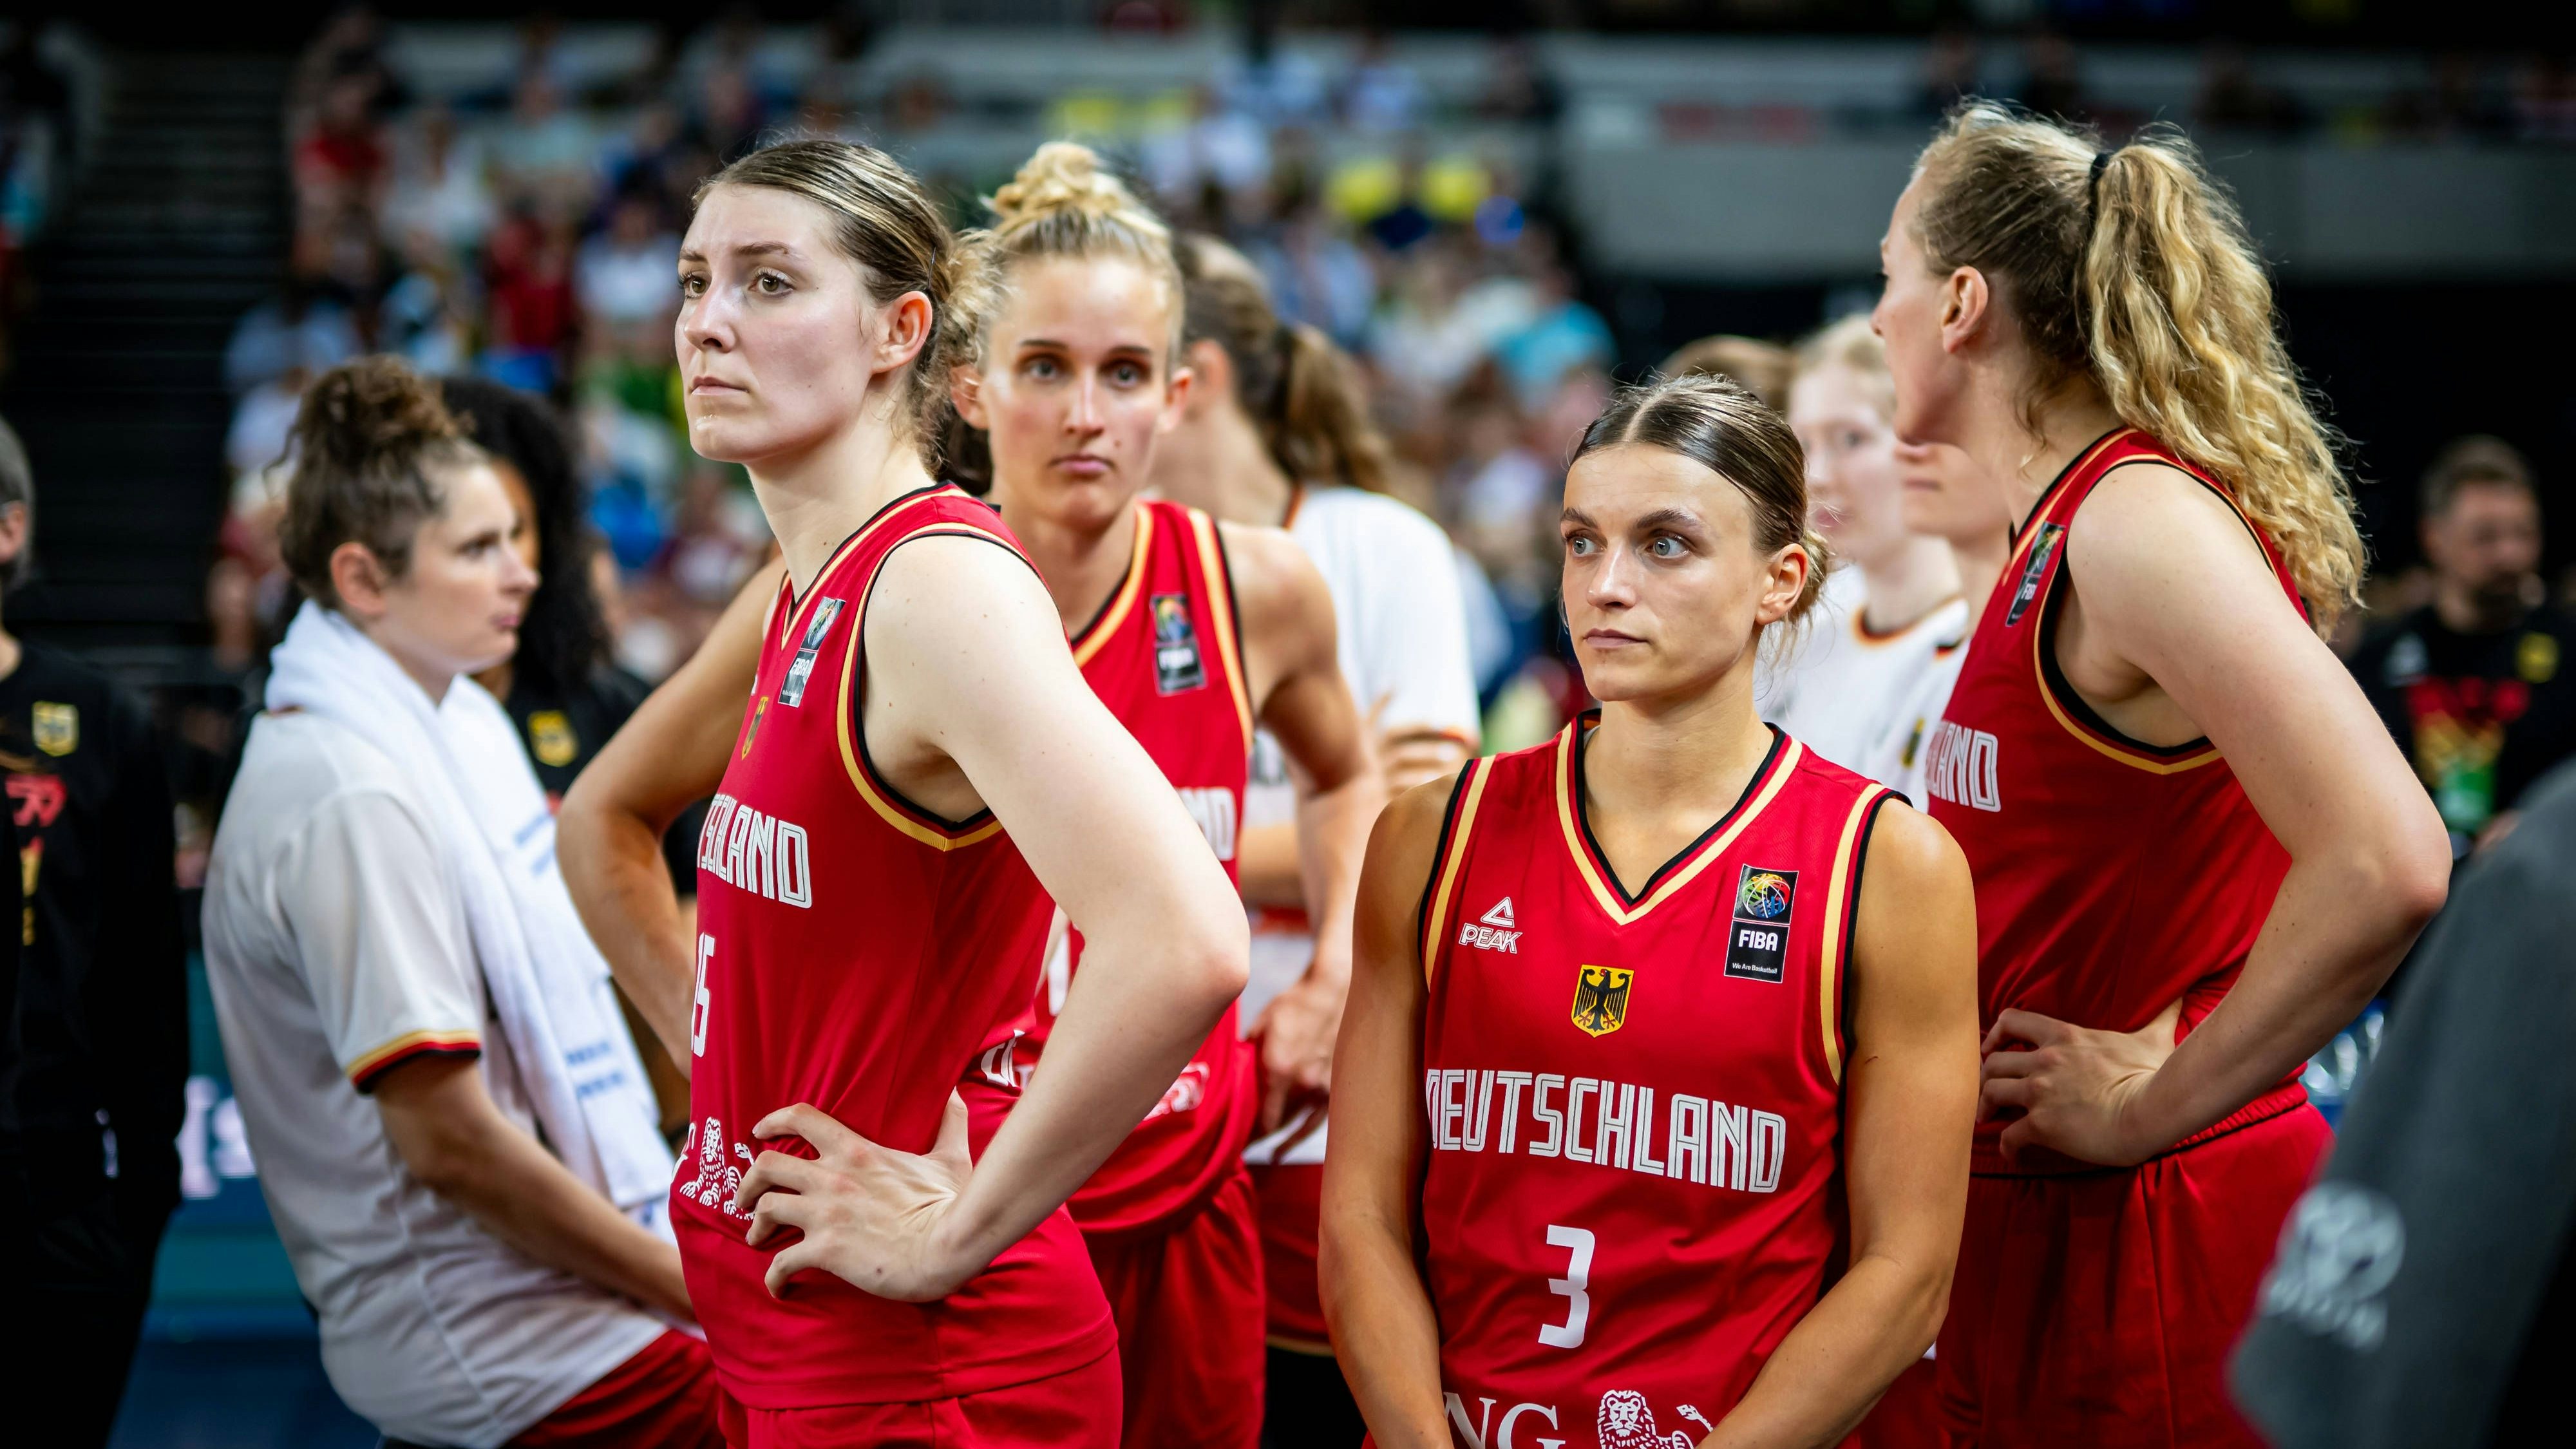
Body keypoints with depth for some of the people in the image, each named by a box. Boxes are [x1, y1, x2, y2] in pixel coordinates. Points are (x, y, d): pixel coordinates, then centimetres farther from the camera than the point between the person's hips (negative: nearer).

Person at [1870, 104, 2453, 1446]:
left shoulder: (2142, 521, -17)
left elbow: (2385, 868, -28)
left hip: (2152, 1231, -9)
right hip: (2045, 1226, 9)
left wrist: (2154, 1105, -20)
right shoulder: (2059, 533, 11)